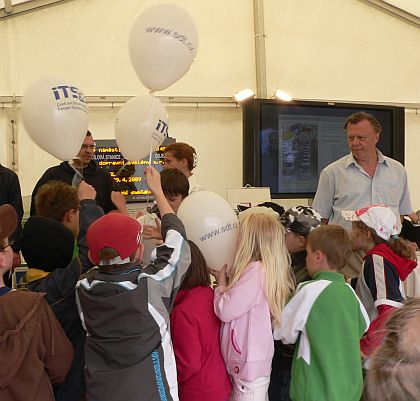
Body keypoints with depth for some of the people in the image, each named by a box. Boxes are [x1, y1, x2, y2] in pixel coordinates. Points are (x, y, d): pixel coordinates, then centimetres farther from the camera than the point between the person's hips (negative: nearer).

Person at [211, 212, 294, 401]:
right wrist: (227, 281, 2)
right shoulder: (269, 270, 5)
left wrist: (221, 285, -4)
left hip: (249, 364, -9)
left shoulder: (256, 270, -22)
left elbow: (225, 311, -20)